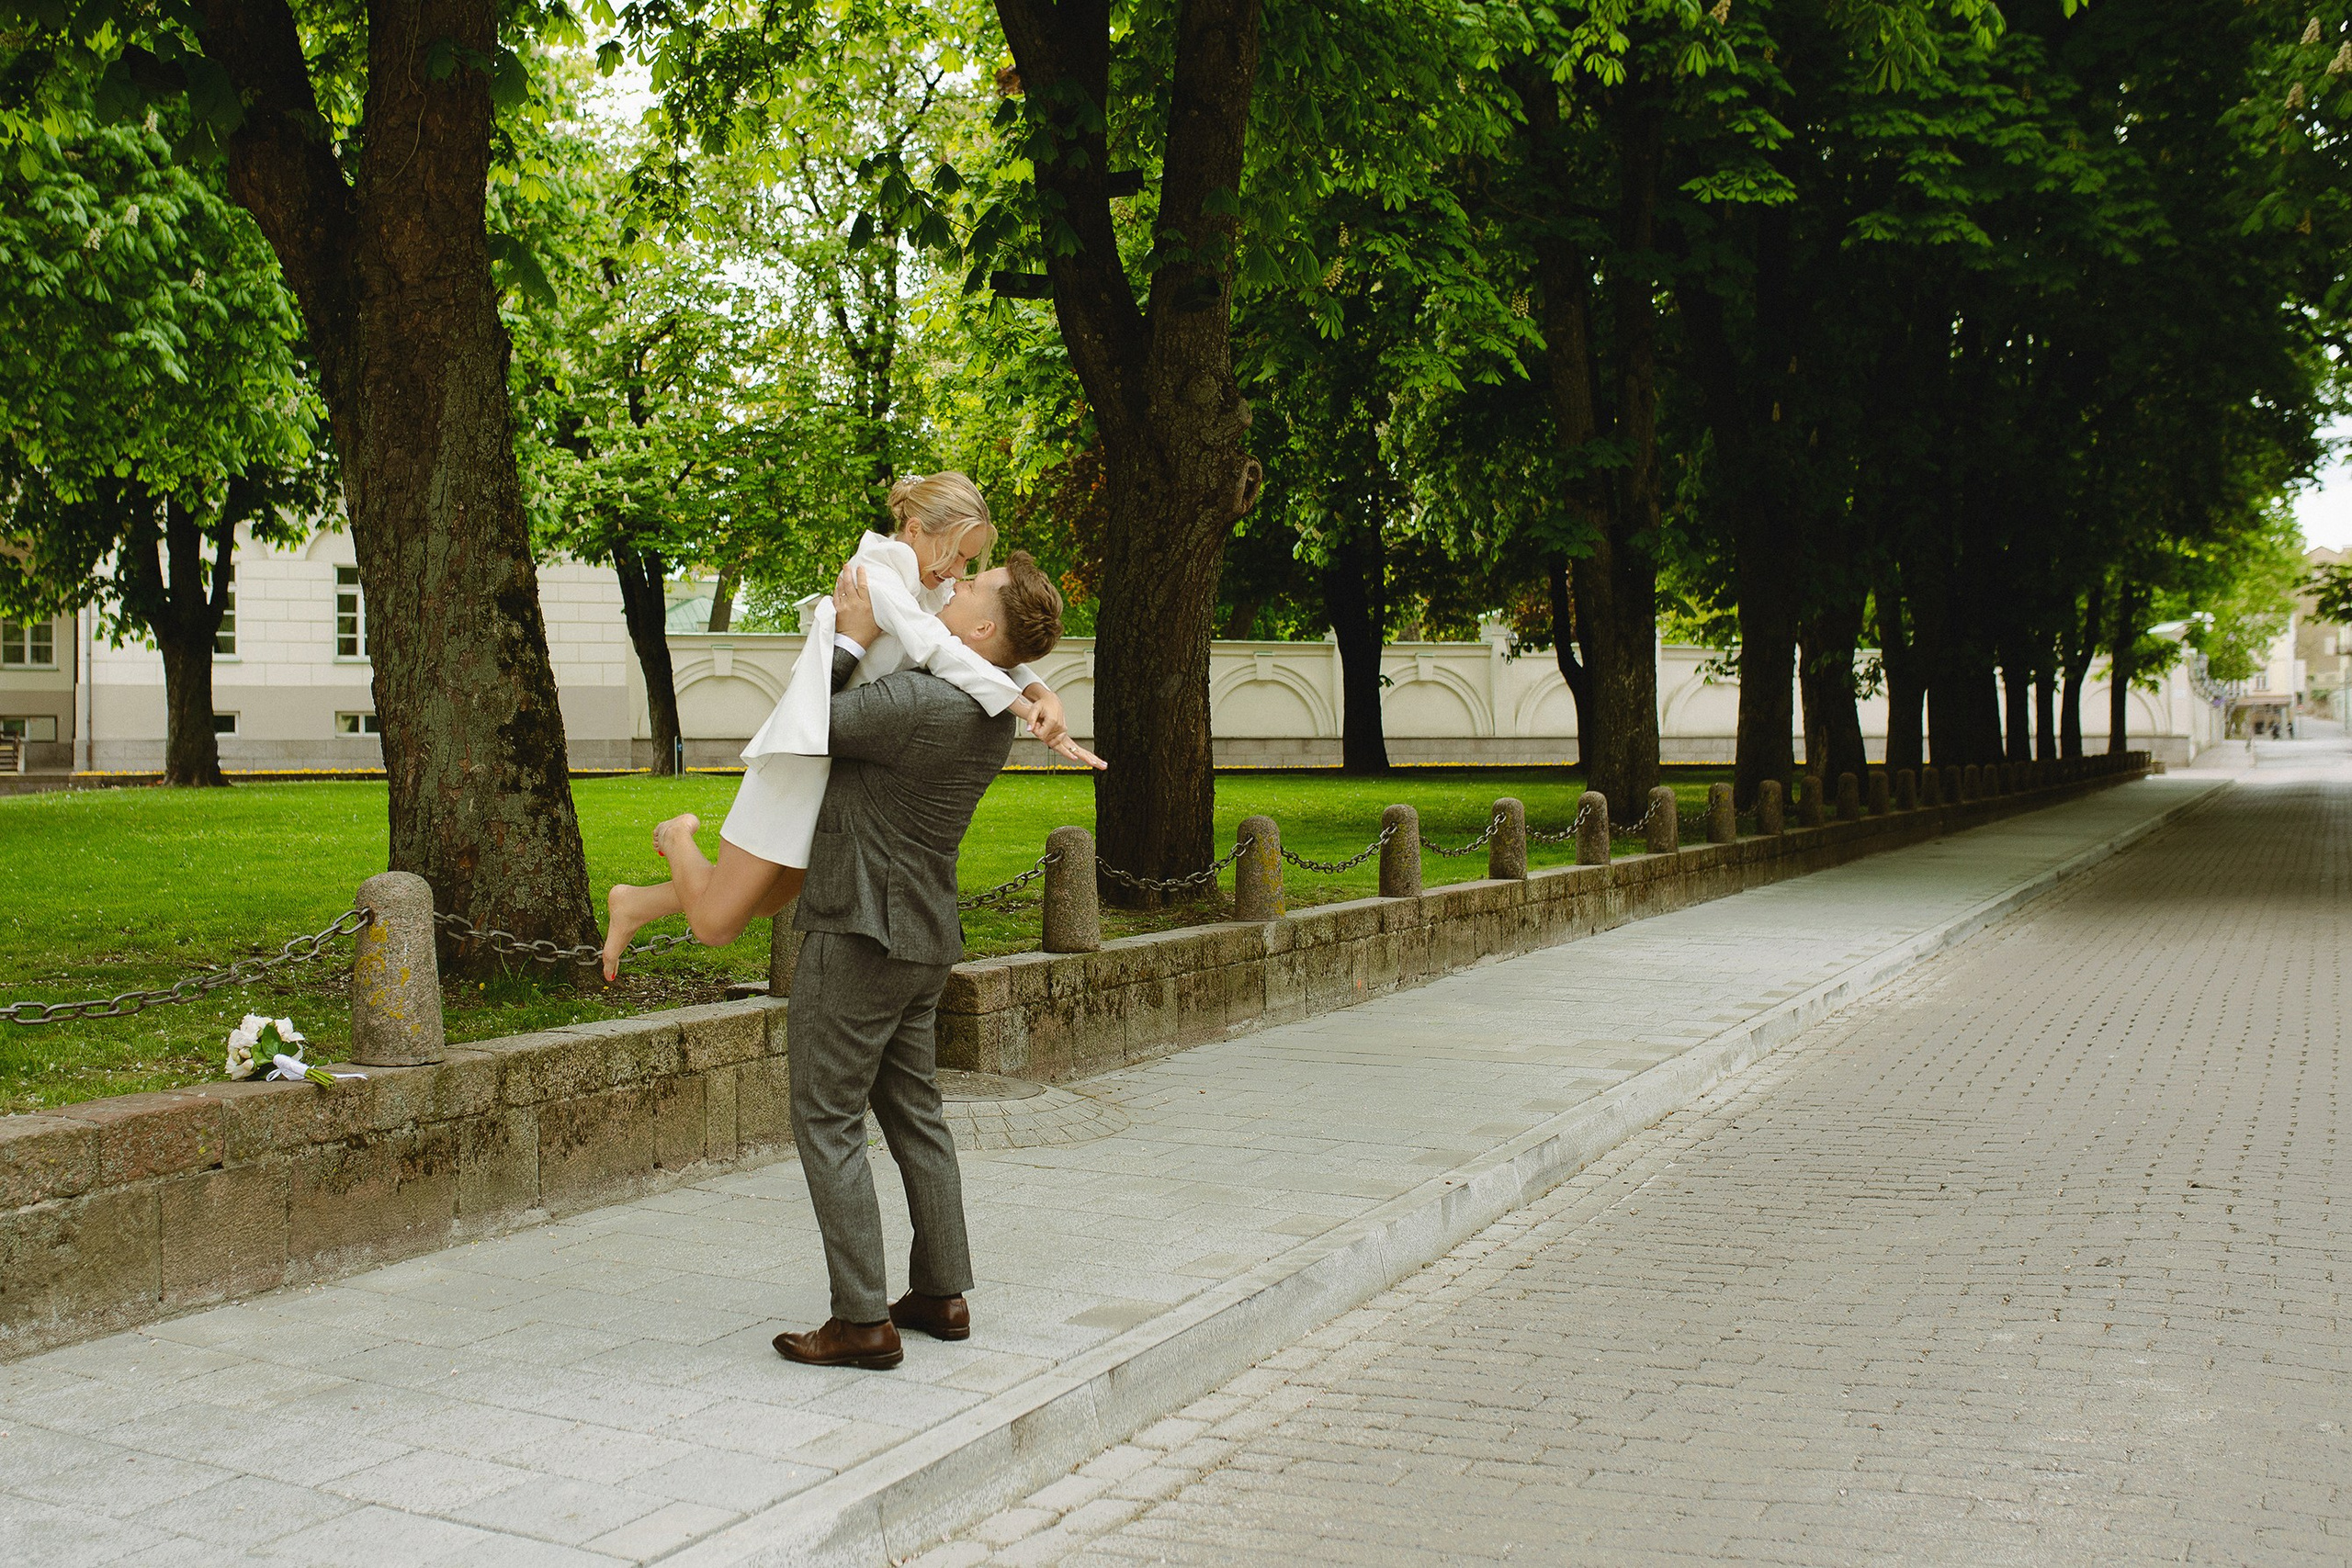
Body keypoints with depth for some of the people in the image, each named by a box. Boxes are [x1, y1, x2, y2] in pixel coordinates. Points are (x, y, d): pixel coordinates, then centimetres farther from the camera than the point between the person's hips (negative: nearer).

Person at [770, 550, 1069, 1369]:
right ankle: (940, 1294, 23)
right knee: (913, 1115, 16)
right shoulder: (992, 710, 5)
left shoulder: (916, 702, -24)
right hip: (921, 938, 9)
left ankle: (862, 1319, -1)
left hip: (858, 933, -9)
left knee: (826, 1122, -2)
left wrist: (853, 636, -7)